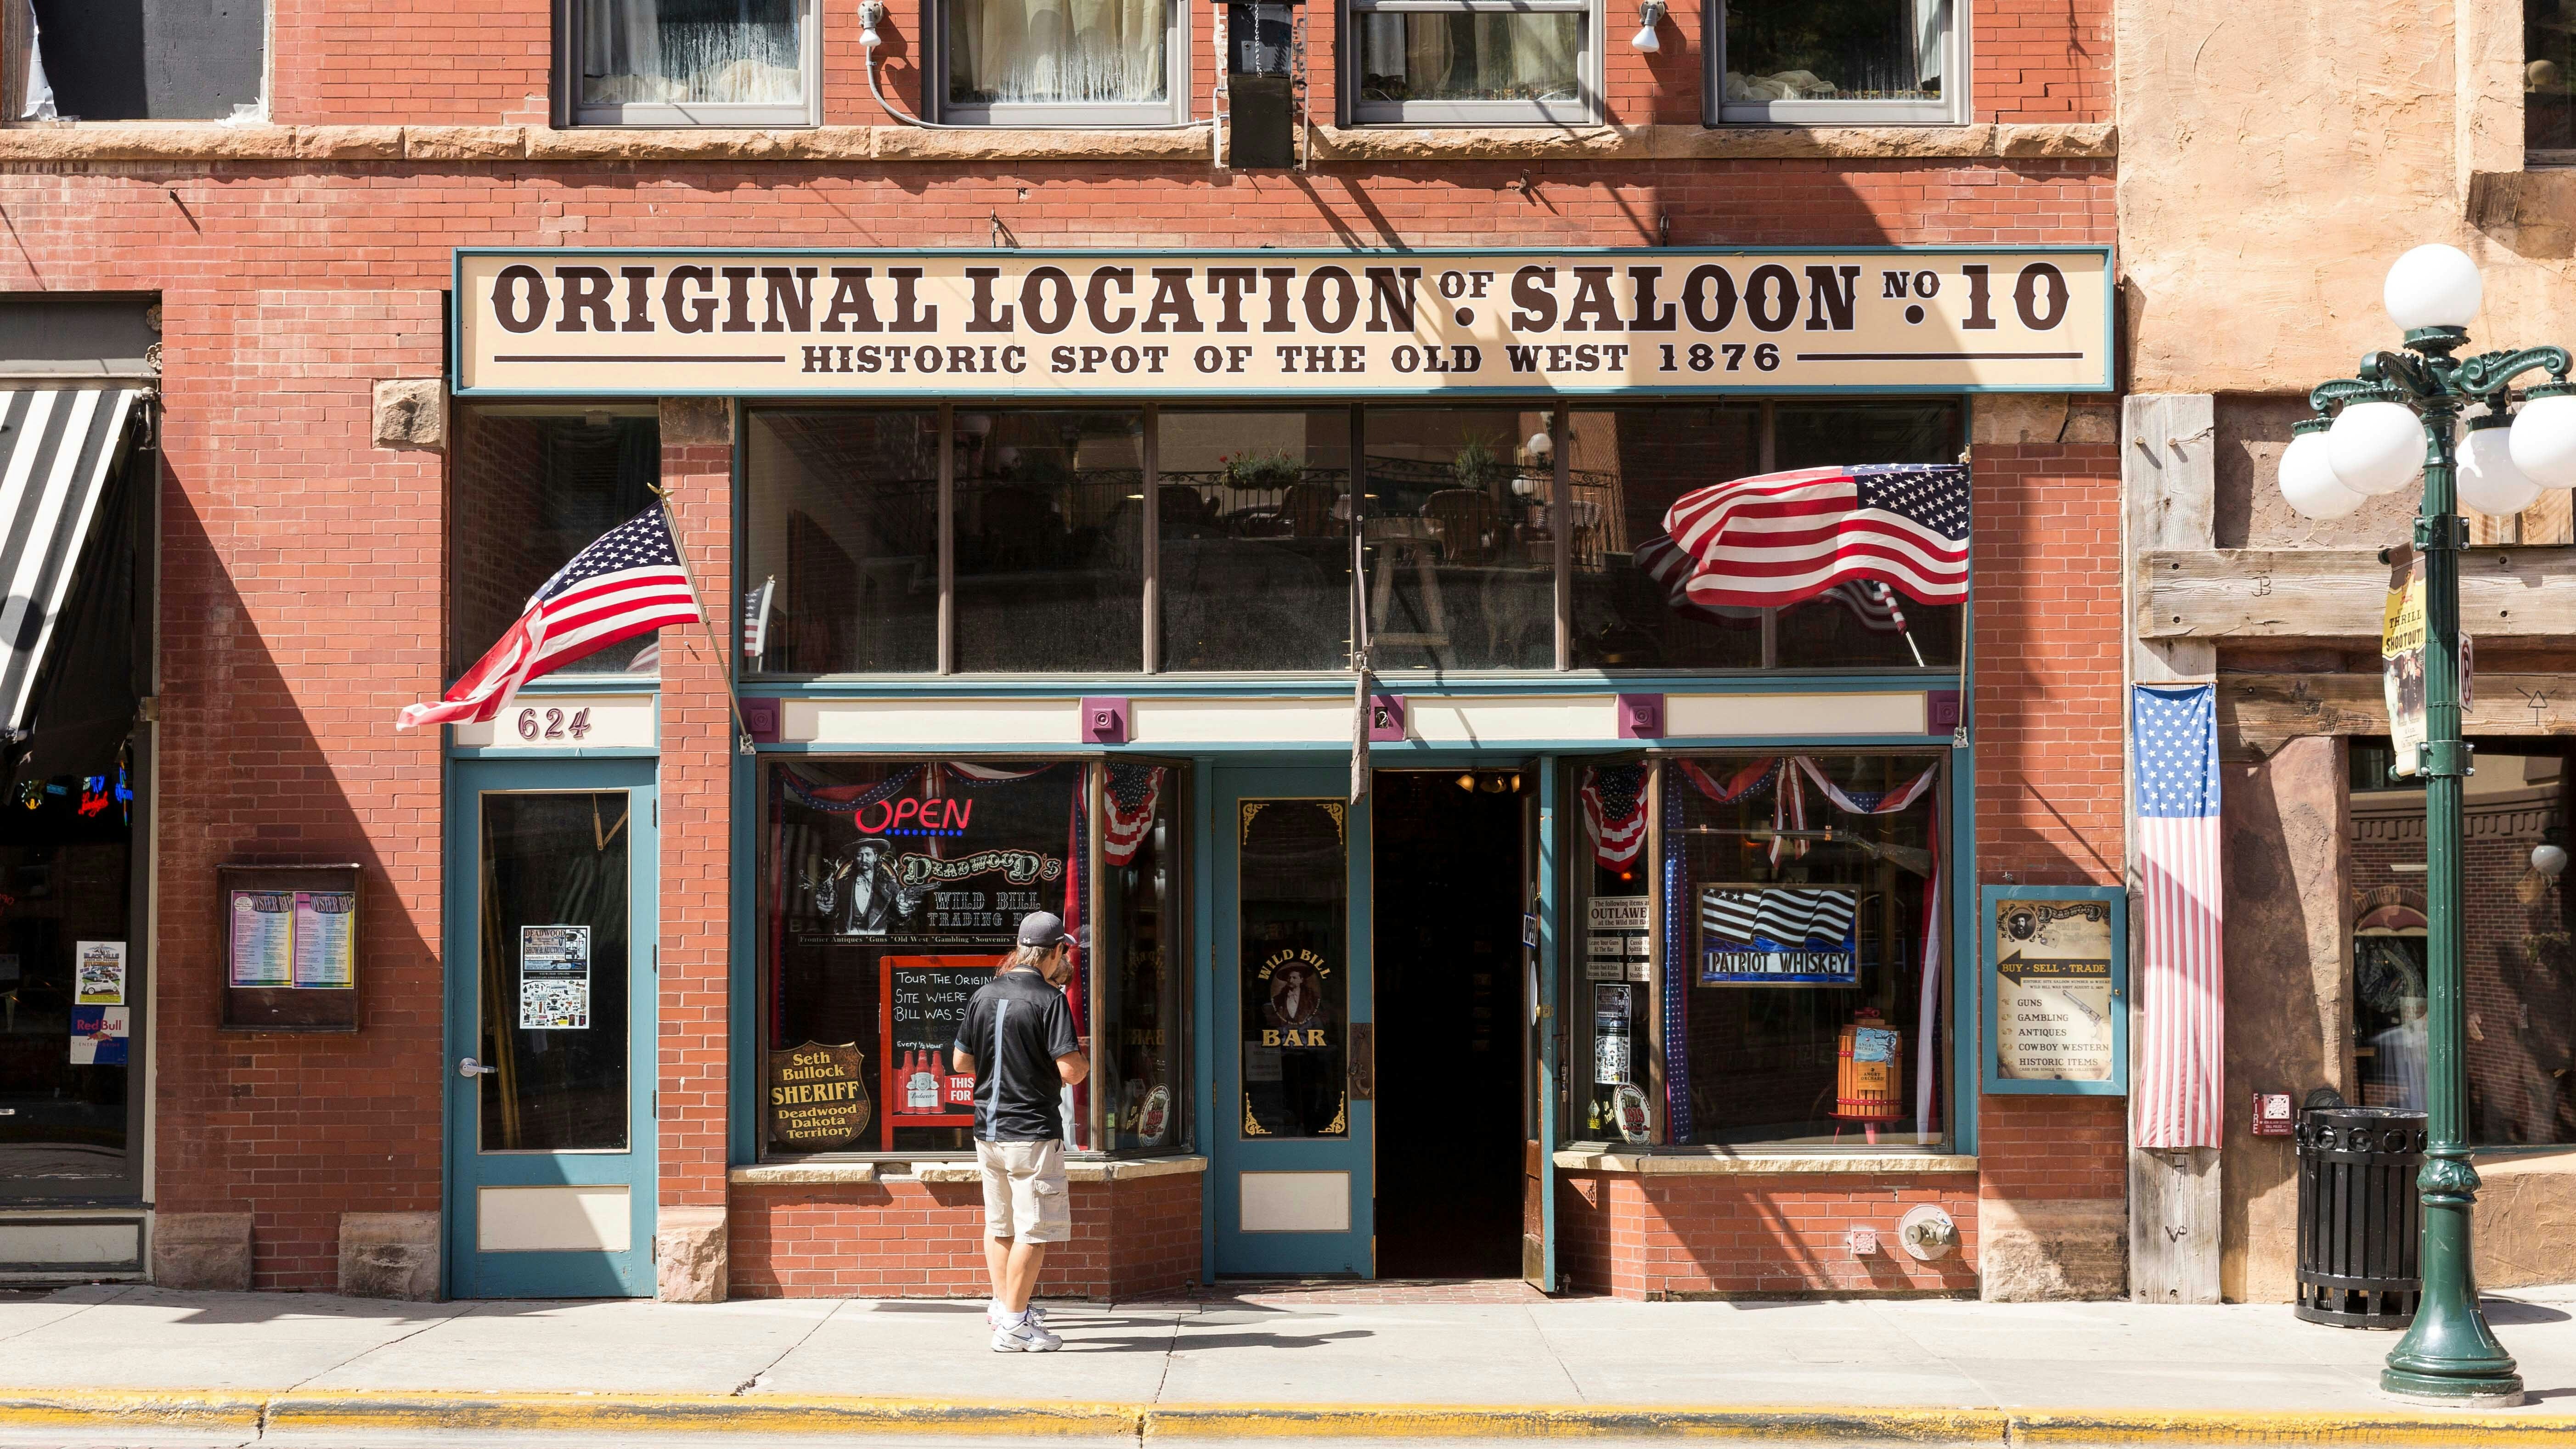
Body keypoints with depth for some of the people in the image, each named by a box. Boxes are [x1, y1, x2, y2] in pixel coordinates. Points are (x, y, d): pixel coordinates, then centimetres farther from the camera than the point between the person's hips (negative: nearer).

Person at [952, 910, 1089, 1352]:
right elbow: (1071, 1070, -20)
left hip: (988, 1129, 7)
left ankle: (1003, 1304, 29)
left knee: (999, 1224, 20)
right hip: (1032, 1132, -7)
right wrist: (1086, 1061, 2)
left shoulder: (984, 995, 6)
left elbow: (961, 1061, 14)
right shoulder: (1048, 999, -14)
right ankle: (1013, 1324, 0)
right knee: (1034, 1231, -1)